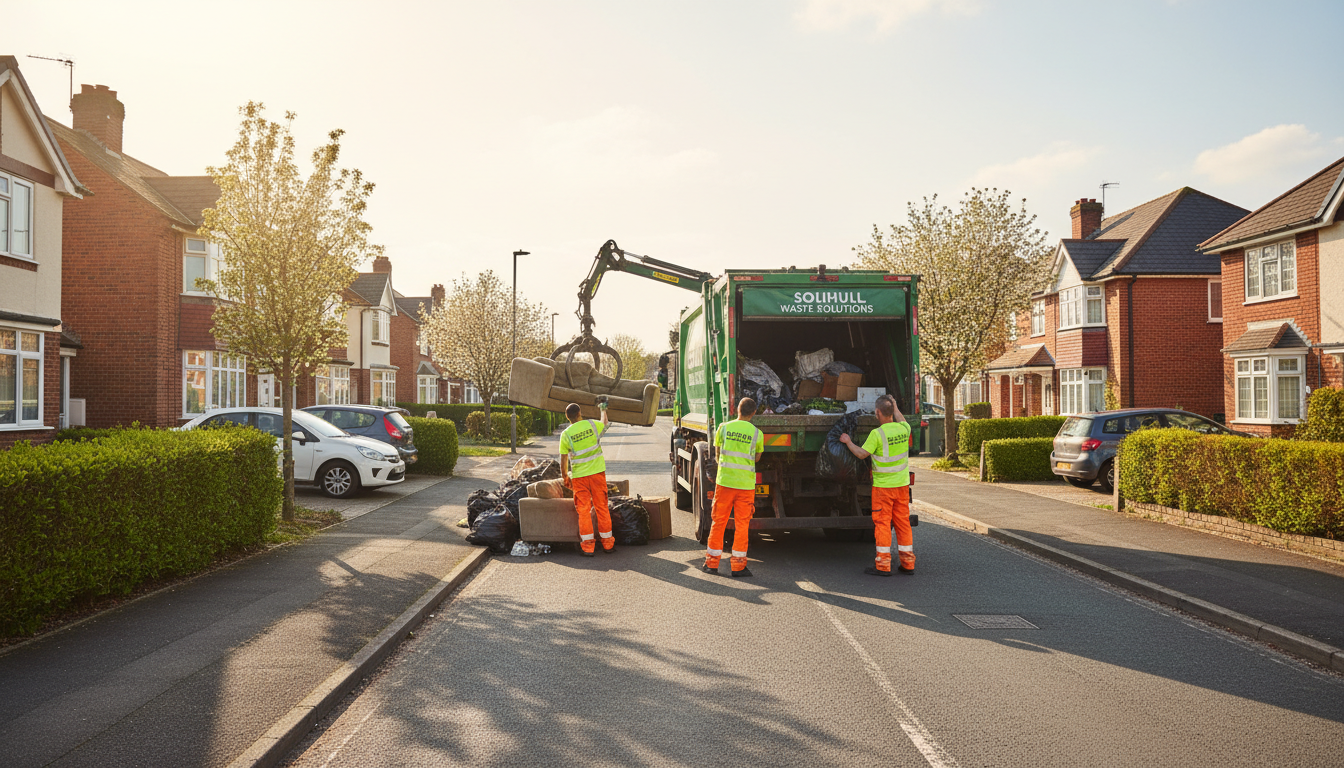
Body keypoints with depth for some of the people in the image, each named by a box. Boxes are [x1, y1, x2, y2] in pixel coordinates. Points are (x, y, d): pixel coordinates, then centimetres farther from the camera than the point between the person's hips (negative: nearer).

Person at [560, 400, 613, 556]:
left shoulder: (565, 434, -6)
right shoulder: (592, 425, -2)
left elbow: (563, 460, -3)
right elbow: (605, 424, 22)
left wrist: (565, 477, 11)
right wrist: (603, 410, 40)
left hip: (579, 476, -1)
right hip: (597, 472, 1)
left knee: (584, 510, 4)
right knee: (602, 507, 9)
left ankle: (587, 546, 3)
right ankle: (607, 543, 17)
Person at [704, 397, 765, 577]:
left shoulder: (724, 427, -1)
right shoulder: (757, 433, -2)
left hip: (724, 481, 1)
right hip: (746, 484, -1)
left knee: (718, 522, 10)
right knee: (742, 525, 6)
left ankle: (712, 562, 17)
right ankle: (738, 566, 9)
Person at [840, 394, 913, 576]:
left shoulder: (877, 433, -17)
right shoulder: (903, 429, 1)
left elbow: (862, 454, -10)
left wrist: (848, 441, 5)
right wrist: (894, 405, 39)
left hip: (883, 485, -6)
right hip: (902, 484, 6)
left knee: (882, 523, 0)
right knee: (903, 522, 10)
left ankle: (883, 565, 1)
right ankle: (908, 564, 13)